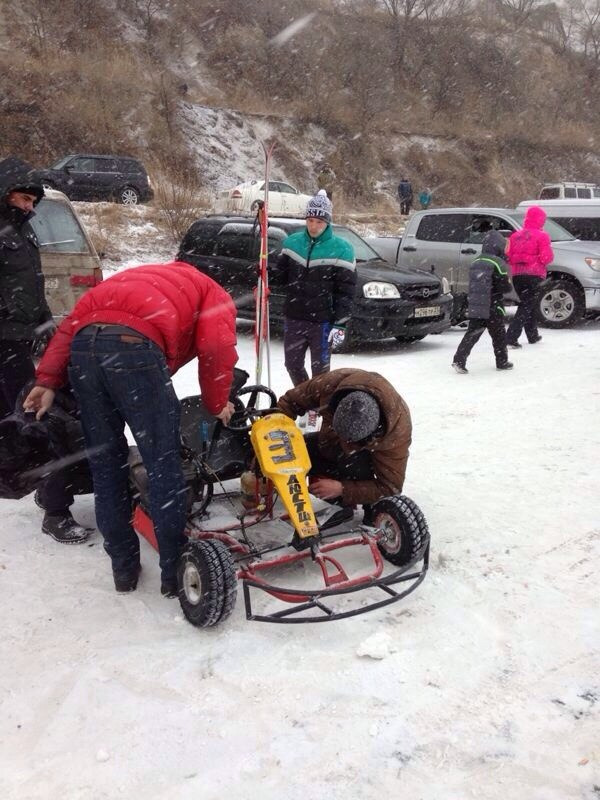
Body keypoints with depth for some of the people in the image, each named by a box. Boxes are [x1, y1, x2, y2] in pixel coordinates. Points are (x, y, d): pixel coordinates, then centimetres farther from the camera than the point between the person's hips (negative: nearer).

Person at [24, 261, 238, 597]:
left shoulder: (154, 279, 40)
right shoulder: (216, 296, 26)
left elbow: (75, 321, 25)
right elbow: (216, 346, 2)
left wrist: (48, 379, 18)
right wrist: (217, 404, 18)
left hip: (83, 342, 6)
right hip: (134, 343, -6)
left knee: (104, 462, 16)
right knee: (164, 465, 6)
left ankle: (124, 567, 26)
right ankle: (175, 573, 14)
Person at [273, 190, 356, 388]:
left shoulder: (341, 249, -7)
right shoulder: (292, 242, 5)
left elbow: (346, 290, -7)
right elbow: (282, 274, 15)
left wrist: (340, 323, -11)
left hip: (322, 321, -4)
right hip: (293, 318, 4)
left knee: (320, 368, 4)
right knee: (293, 364, 12)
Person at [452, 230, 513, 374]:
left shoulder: (476, 262, 10)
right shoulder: (498, 263, -11)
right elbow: (505, 287, -10)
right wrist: (508, 285, 9)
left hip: (475, 307, 5)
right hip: (493, 308, -5)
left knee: (472, 334, 4)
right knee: (499, 335, 10)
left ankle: (459, 360, -9)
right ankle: (502, 362, 21)